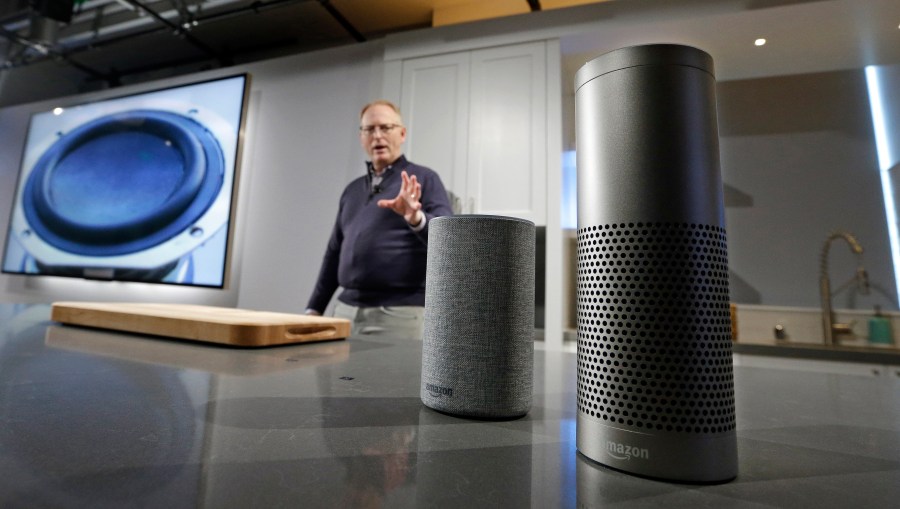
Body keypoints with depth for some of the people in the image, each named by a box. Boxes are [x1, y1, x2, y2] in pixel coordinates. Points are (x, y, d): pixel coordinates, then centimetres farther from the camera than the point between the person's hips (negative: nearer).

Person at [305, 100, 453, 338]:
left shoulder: (423, 179, -1)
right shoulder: (352, 189, 16)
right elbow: (334, 253, 18)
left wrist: (417, 219, -31)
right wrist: (314, 309, 14)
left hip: (400, 312, -5)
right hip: (347, 308, 5)